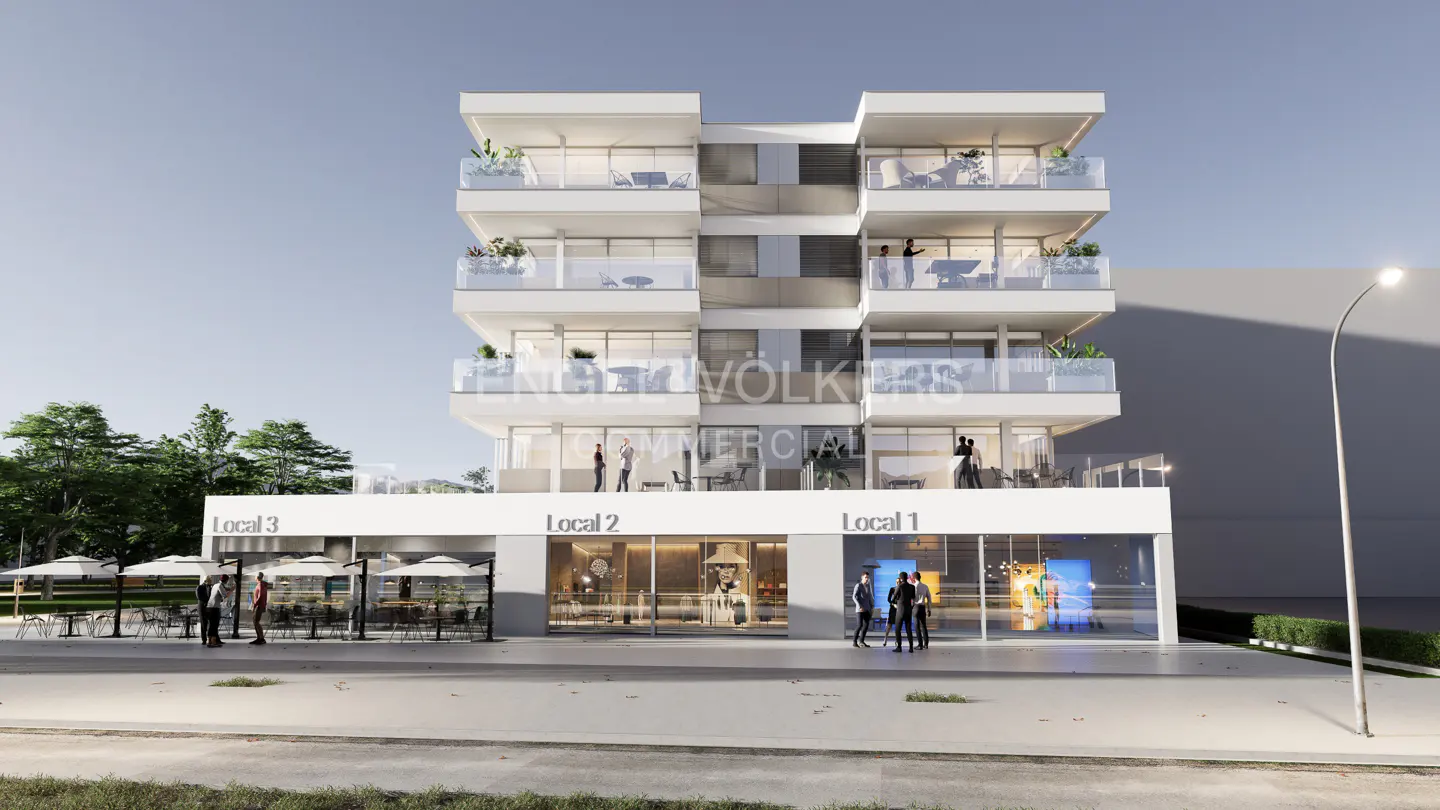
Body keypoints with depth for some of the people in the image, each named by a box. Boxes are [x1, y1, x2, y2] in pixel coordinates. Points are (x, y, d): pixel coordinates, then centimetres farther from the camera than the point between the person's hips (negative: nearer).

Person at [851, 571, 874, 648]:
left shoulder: (868, 586, 12)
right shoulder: (858, 585, -10)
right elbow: (854, 597, -19)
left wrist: (872, 607, 9)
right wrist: (860, 606, -26)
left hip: (867, 609, 7)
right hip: (860, 609, -7)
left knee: (866, 625, 2)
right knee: (859, 625, -13)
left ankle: (861, 641, 10)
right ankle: (854, 641, 0)